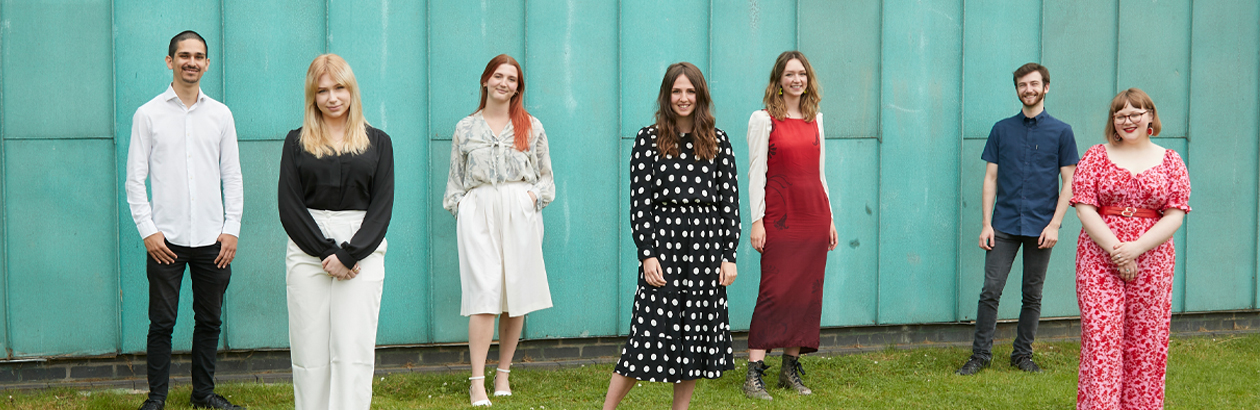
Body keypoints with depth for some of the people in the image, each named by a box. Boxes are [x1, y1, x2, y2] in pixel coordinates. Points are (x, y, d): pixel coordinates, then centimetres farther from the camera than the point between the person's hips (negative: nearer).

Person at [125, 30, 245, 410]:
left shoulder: (221, 115, 8)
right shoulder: (148, 114, 1)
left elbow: (232, 176, 9)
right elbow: (135, 178, 1)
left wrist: (232, 229, 1)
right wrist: (148, 230, -7)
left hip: (212, 238, 2)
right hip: (166, 238, -2)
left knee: (209, 321, 9)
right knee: (162, 322, 1)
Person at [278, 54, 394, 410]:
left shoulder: (378, 142, 9)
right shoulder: (297, 142, 9)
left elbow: (382, 206, 2)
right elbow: (289, 206, 1)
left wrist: (348, 254, -10)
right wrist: (325, 251, -10)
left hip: (362, 252, 0)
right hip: (308, 252, 1)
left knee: (354, 353, -6)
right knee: (310, 354, 1)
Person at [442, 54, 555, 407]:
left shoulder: (531, 127, 12)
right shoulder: (465, 128, 12)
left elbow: (546, 176, 14)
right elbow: (455, 179, 15)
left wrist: (534, 195, -4)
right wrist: (459, 210, 1)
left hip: (520, 214, 1)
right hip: (478, 213, -1)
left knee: (517, 296, 1)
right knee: (484, 295, -11)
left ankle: (503, 373, 14)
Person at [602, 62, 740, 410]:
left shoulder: (718, 142, 8)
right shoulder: (649, 139, 2)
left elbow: (730, 201, 7)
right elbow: (639, 202, -1)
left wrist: (729, 256, 0)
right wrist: (647, 254, -9)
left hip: (706, 248, 3)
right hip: (663, 242, -3)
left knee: (697, 335, 6)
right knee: (651, 335, -6)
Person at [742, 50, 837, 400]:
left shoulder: (815, 119, 14)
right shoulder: (763, 119, -1)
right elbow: (756, 172, -5)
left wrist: (828, 218, 15)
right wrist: (756, 220, -11)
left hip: (814, 214, 5)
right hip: (780, 216, -5)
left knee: (807, 291, 4)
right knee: (775, 292, -10)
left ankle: (791, 368, 14)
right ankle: (754, 375, -8)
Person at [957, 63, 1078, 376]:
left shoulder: (1061, 132, 4)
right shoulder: (1002, 129, 8)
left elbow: (1069, 183, 2)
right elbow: (990, 179, 8)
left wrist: (1054, 224, -8)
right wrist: (986, 224, -1)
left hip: (1040, 228, -1)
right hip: (1004, 225, 1)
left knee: (1032, 295, 7)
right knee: (990, 290, -5)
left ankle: (1022, 354, 18)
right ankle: (980, 354, 3)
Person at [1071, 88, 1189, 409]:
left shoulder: (1170, 162, 7)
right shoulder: (1096, 157, 6)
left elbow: (1175, 215, -1)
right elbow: (1084, 207, -3)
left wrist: (1135, 248, -13)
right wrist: (1114, 248, -14)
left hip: (1151, 260, 1)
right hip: (1099, 260, -1)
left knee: (1145, 341, 4)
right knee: (1101, 337, -7)